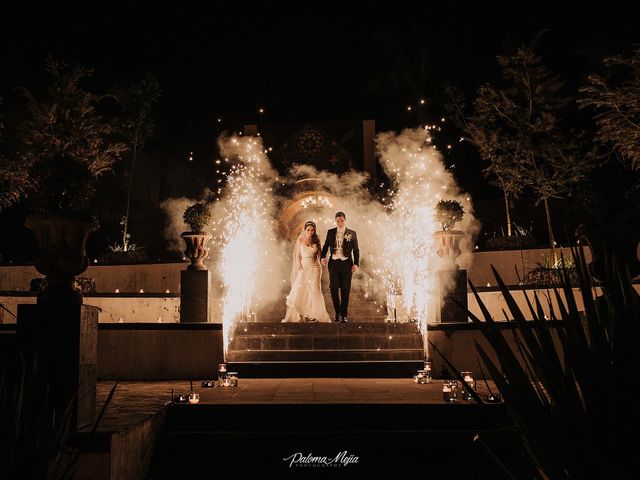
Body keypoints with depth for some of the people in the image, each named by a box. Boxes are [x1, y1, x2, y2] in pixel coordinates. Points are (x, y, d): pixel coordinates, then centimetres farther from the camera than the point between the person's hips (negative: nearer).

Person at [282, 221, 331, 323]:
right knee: (300, 291, -7)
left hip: (315, 268, 0)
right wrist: (299, 266, -7)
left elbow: (319, 255, 12)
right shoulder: (300, 240, 4)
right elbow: (297, 256, 6)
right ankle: (301, 315, 2)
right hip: (303, 267, 0)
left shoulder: (316, 241, 5)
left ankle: (313, 315, 6)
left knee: (314, 291, -3)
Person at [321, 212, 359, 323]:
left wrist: (356, 263, -5)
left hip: (346, 263, -1)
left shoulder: (352, 233, 4)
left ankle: (344, 315, 8)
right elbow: (326, 246, 13)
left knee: (345, 290, 1)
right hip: (334, 263, 1)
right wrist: (323, 257, -4)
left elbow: (356, 250, 5)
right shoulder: (330, 232, 10)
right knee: (334, 289, -3)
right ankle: (337, 312, 15)